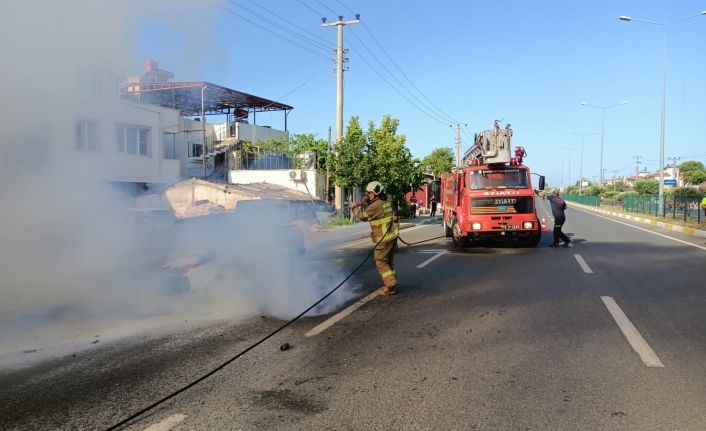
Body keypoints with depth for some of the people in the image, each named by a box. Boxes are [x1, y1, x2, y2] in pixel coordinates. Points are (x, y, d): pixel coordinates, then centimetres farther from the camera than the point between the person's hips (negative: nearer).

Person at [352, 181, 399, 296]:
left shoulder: (376, 205, -18)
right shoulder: (385, 202, 12)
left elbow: (363, 216, -11)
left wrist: (355, 208, 5)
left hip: (384, 239, -9)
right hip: (392, 236, 9)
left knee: (381, 262, -4)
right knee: (389, 262, 14)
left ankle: (391, 286, -6)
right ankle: (392, 285, 18)